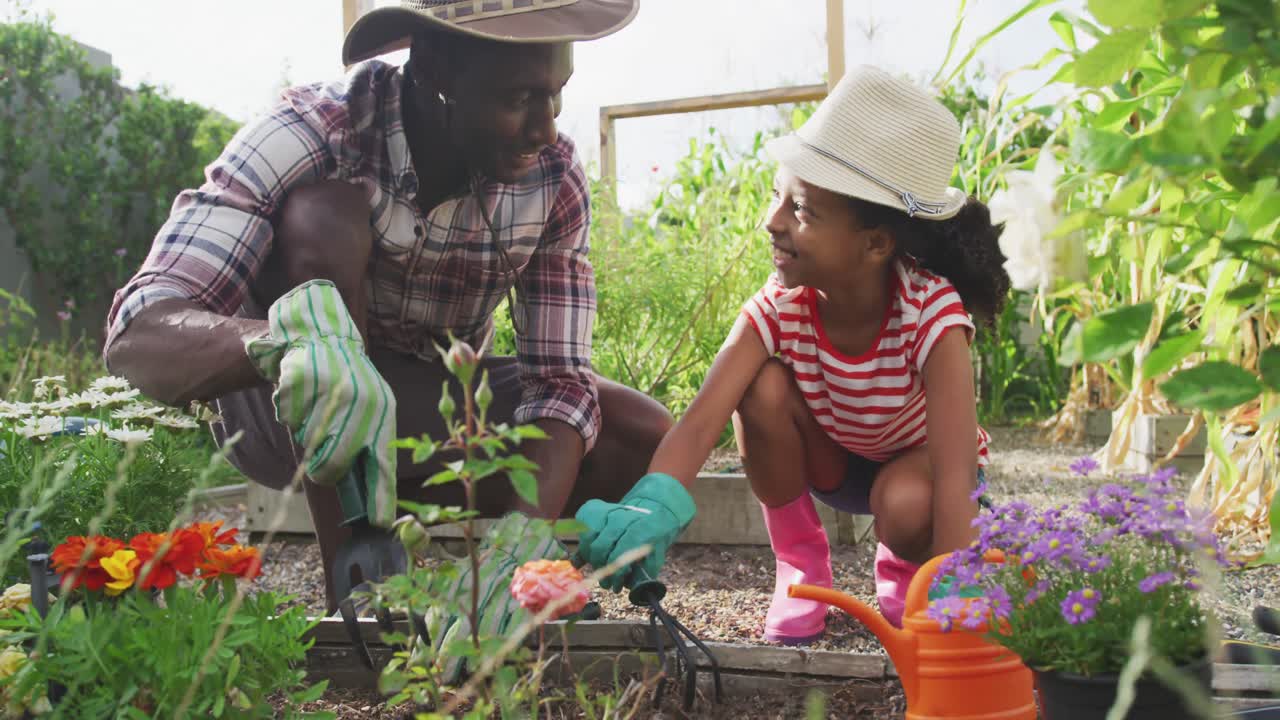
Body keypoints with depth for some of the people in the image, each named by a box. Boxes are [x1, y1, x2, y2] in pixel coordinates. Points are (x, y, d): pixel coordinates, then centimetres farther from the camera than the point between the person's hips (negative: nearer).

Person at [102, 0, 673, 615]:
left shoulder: (554, 177, -15)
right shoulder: (311, 133, -27)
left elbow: (559, 382, -15)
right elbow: (136, 334, -37)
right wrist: (295, 340, -59)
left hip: (433, 408, 4)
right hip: (287, 408, -3)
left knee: (648, 438, -17)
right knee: (325, 211, -32)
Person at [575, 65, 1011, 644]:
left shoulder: (932, 313, -36)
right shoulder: (779, 310, -28)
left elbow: (955, 475, -44)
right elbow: (699, 422, -40)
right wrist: (651, 506, -62)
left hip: (918, 464, -3)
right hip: (831, 461, 3)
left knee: (906, 509, -38)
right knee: (763, 387, -28)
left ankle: (902, 569, 2)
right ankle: (801, 563, -5)